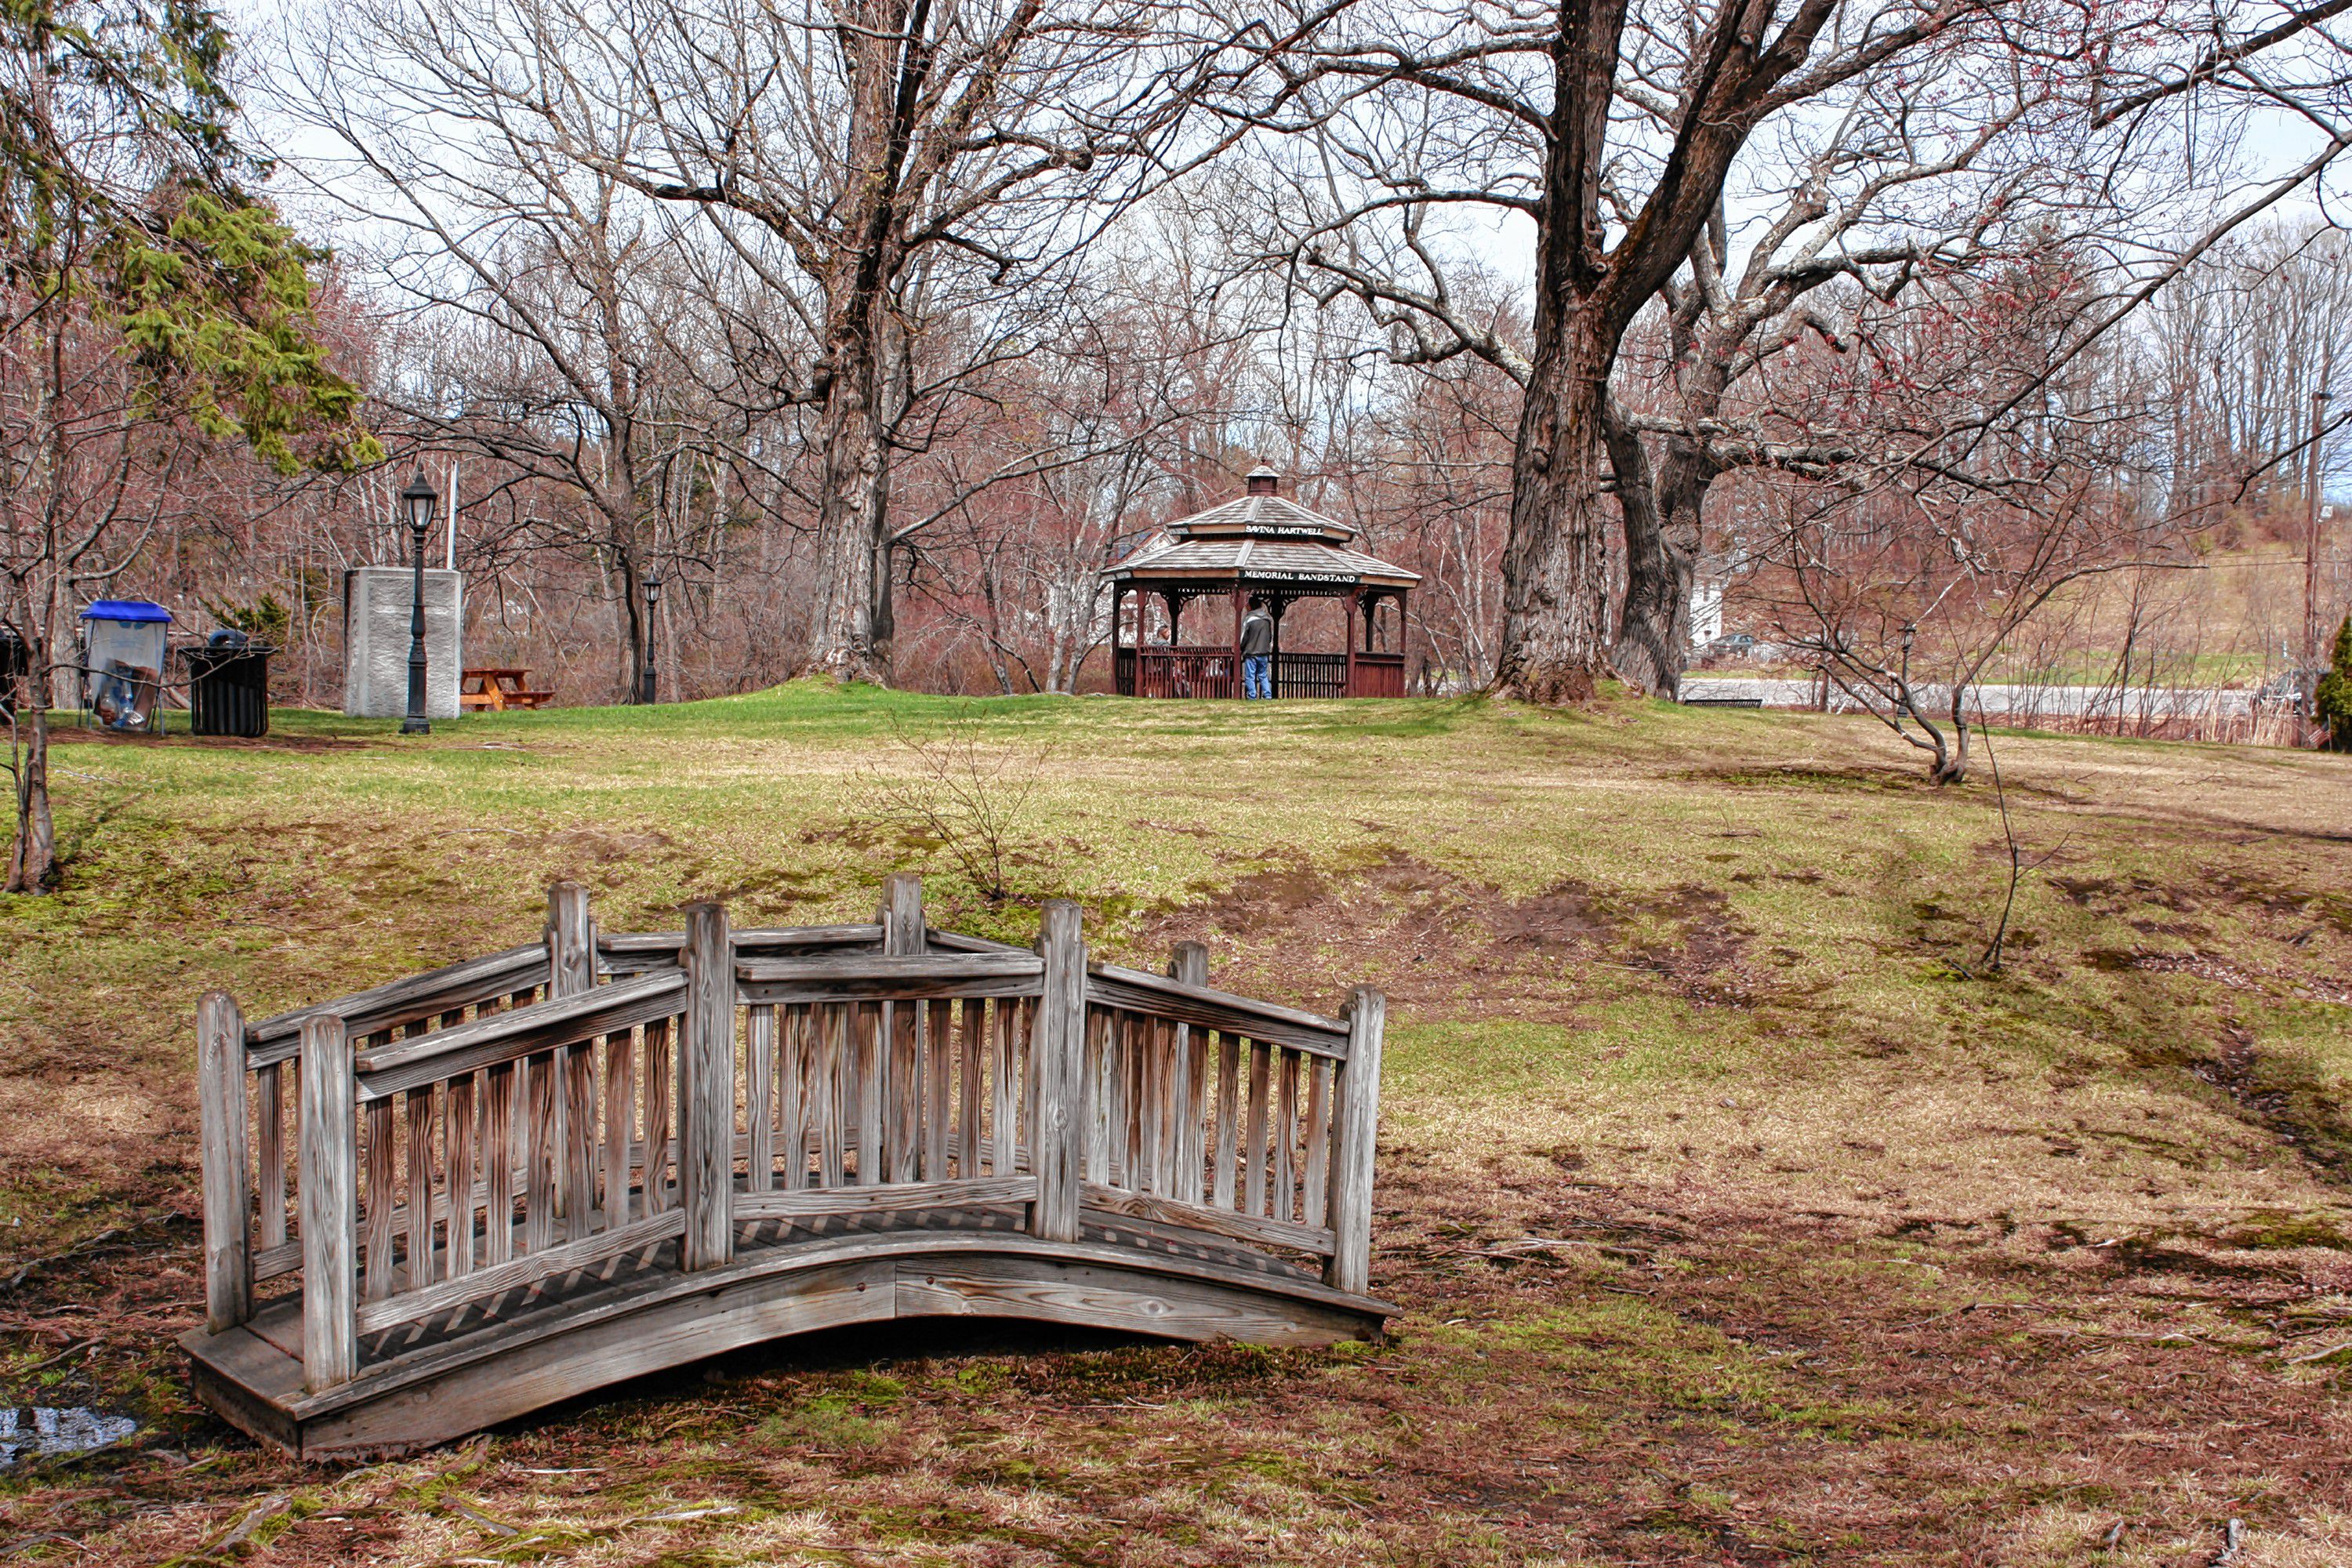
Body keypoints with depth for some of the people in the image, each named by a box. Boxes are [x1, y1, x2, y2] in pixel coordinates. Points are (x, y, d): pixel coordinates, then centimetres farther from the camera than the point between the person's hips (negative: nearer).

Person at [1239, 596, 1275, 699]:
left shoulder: (1248, 619, -11)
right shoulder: (1268, 619, 4)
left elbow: (1243, 638, -6)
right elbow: (1271, 637, 12)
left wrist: (1241, 649, 10)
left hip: (1251, 653, -5)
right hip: (1264, 653, 5)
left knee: (1250, 677, 2)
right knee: (1264, 676, 14)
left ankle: (1252, 697, -1)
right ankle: (1268, 695, 6)